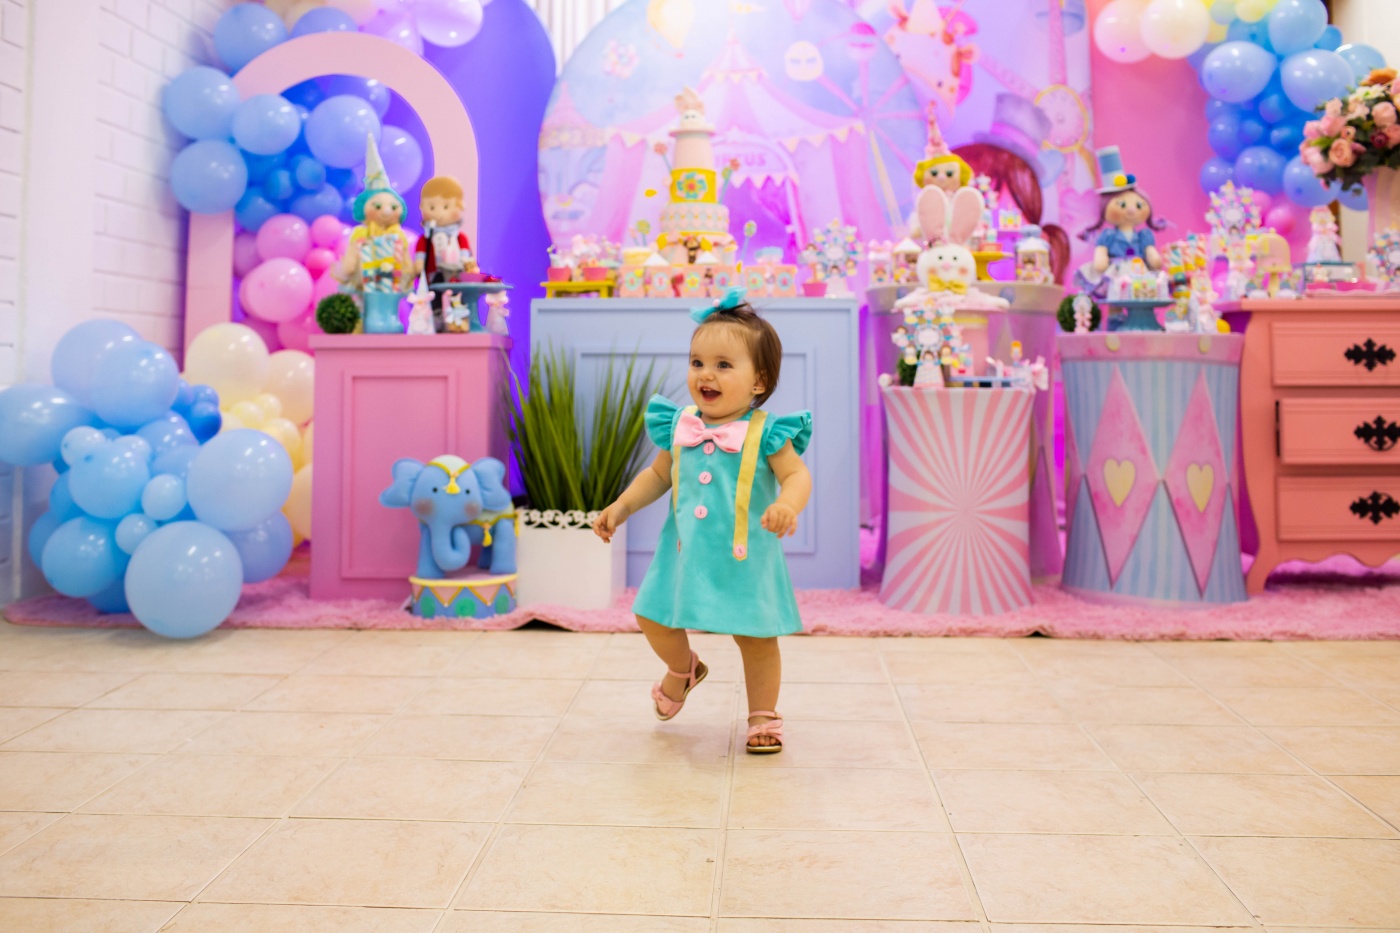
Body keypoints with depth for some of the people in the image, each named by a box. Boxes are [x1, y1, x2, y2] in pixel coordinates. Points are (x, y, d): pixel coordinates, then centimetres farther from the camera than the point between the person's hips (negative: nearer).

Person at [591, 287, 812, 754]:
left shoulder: (765, 433, -12)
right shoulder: (679, 426, 1)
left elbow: (797, 474, -17)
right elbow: (658, 474, 14)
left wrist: (787, 506, -38)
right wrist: (621, 507, 7)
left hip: (744, 558, -4)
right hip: (685, 552, 4)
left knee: (756, 637, 4)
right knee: (654, 618, 11)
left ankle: (763, 717, 25)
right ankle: (683, 670, 43)